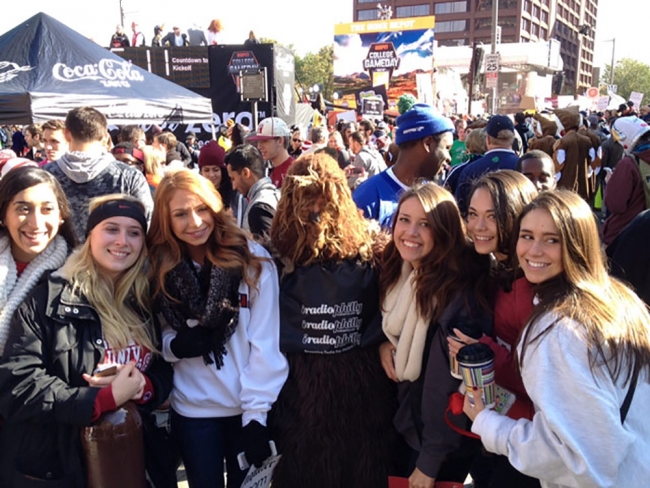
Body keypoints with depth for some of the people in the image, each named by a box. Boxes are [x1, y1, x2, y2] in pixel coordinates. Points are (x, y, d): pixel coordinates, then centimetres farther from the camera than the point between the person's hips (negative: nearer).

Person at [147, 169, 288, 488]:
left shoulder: (253, 259, -11)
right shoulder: (161, 270, -2)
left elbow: (266, 344, -12)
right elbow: (158, 339, 7)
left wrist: (257, 412, -15)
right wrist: (174, 345, -15)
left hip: (248, 408, -2)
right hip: (191, 409, 2)